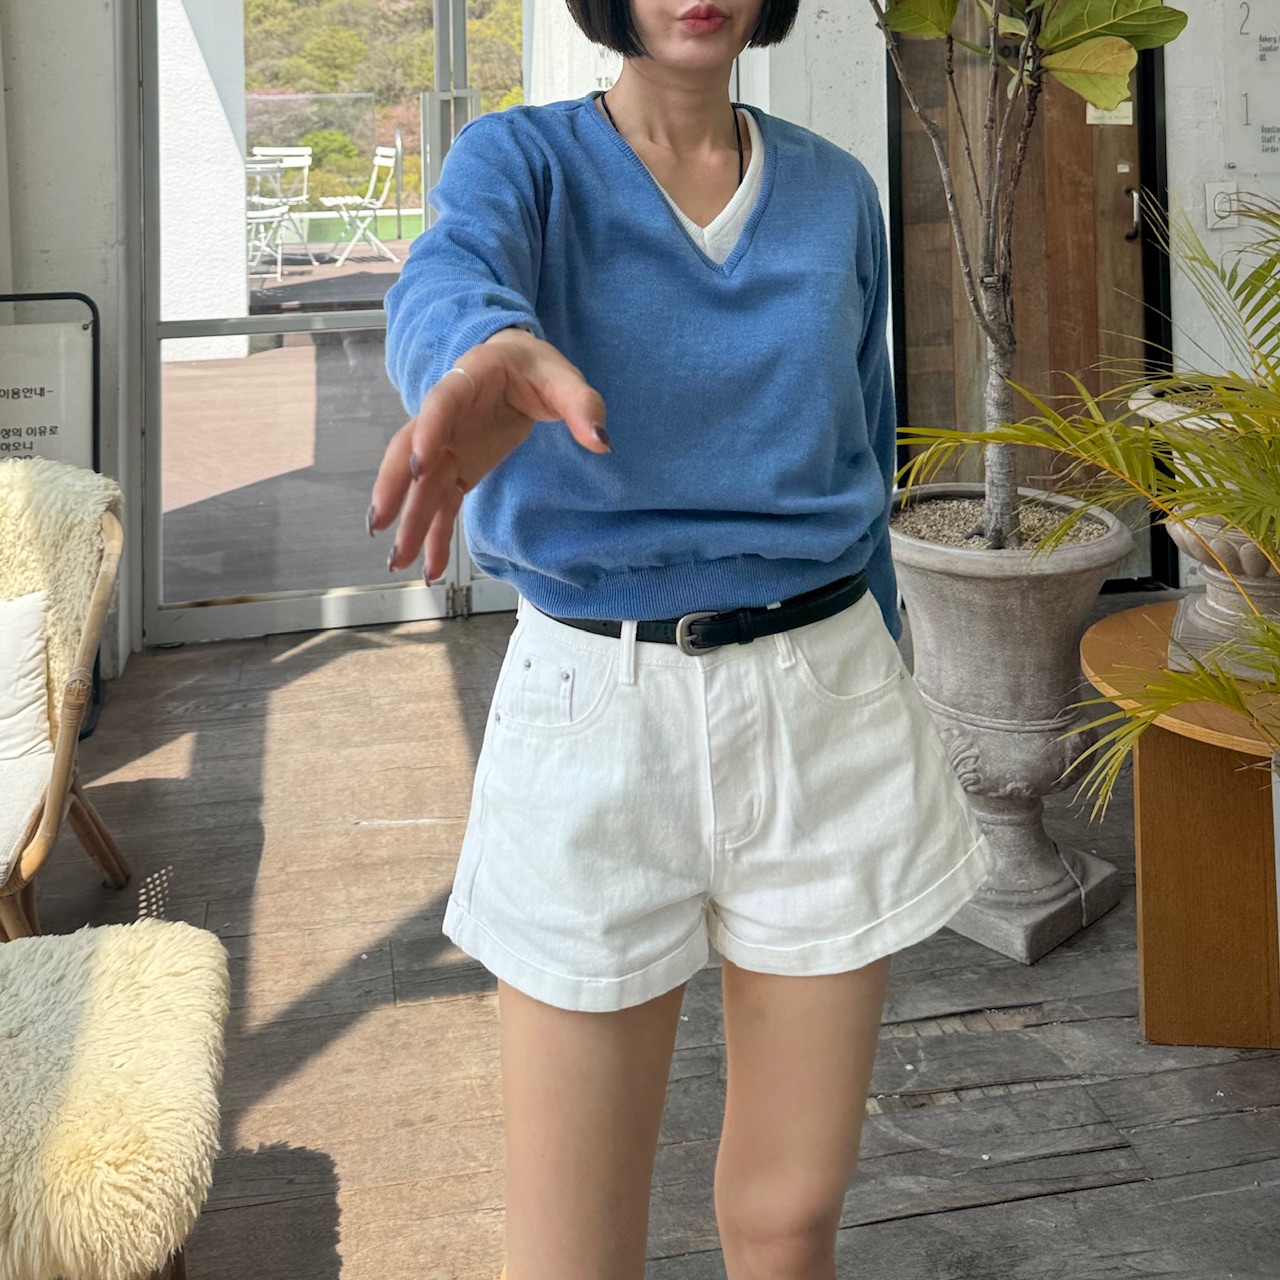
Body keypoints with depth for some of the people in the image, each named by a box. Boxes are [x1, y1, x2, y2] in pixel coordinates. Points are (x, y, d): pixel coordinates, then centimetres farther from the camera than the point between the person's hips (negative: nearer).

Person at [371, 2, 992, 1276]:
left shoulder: (835, 192, 9)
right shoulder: (521, 158, -2)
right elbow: (447, 276, -27)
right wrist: (487, 354, -52)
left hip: (822, 700, 3)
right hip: (593, 705, -2)